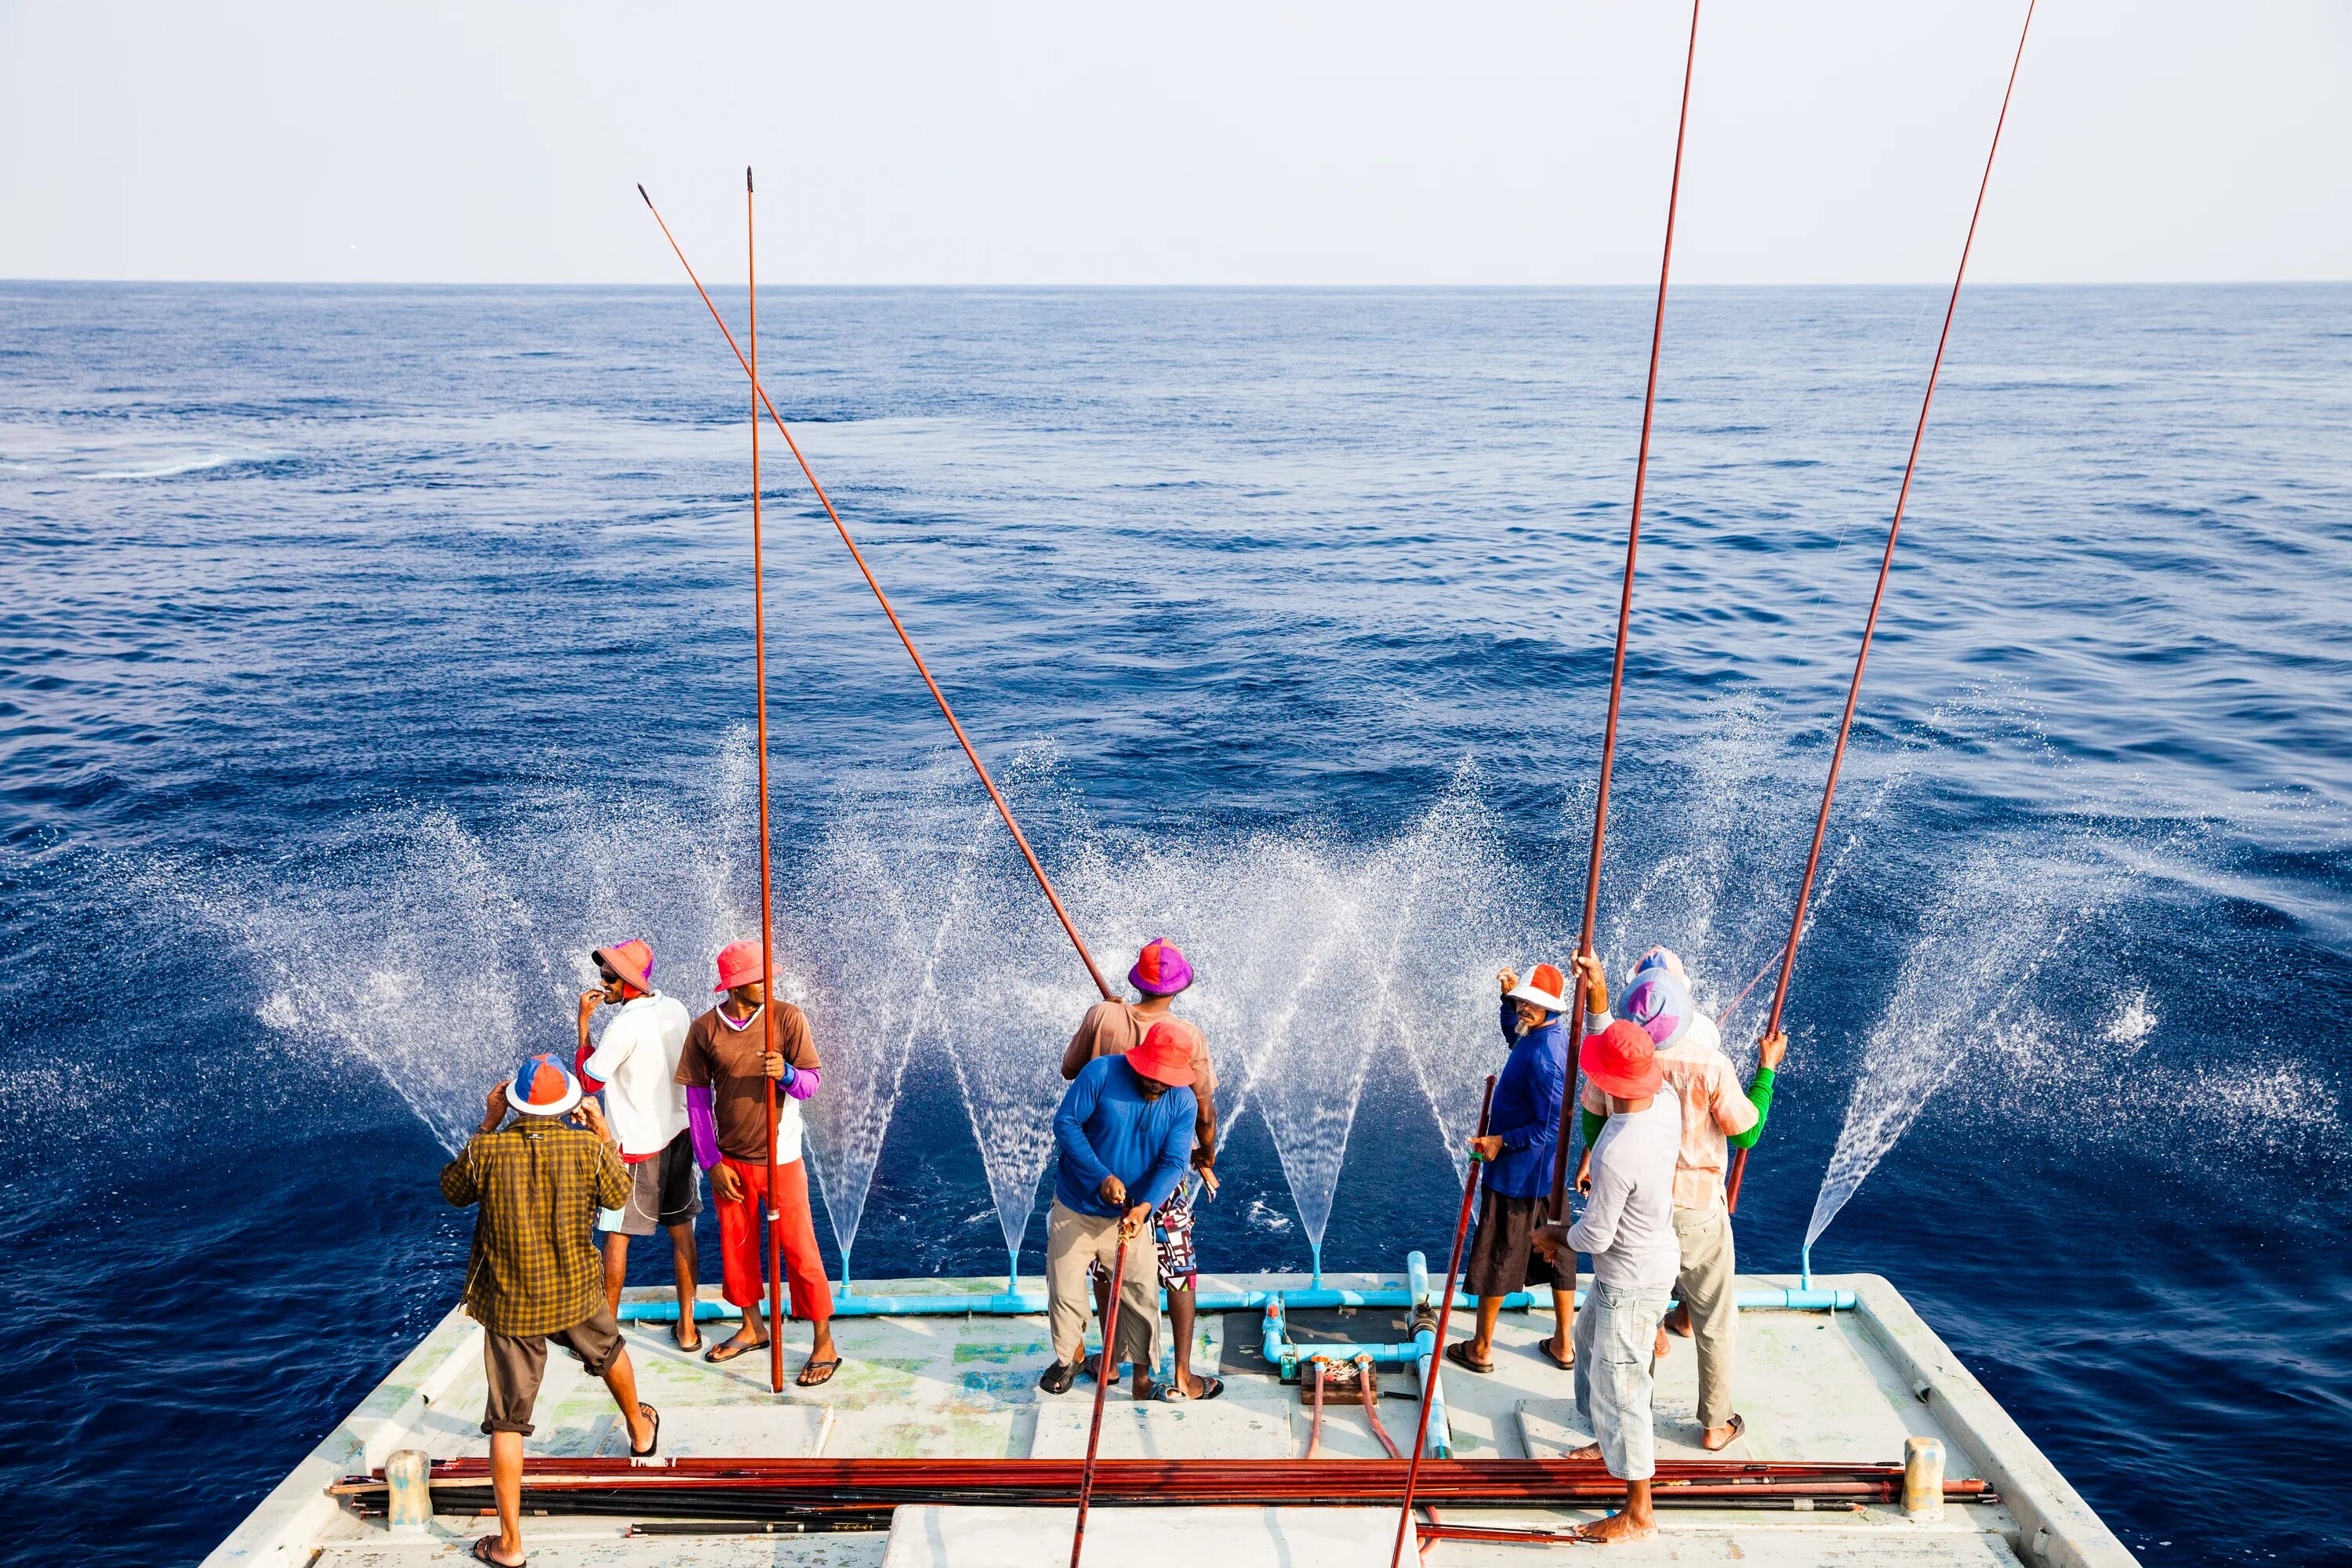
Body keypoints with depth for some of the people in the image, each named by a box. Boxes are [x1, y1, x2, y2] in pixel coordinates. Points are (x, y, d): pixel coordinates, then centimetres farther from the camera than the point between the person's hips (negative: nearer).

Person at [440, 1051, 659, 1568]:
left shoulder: (486, 1150, -17)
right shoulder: (588, 1147, -15)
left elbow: (453, 1191, 5)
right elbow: (618, 1197, 4)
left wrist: (486, 1127, 6)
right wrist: (605, 1134, 10)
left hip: (508, 1303, -1)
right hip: (576, 1293, 1)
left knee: (508, 1422, 6)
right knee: (609, 1351, 33)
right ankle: (640, 1430, 57)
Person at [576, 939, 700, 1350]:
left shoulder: (624, 1026, -23)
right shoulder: (675, 1010, 0)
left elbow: (589, 1080, -12)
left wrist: (583, 1022, -11)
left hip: (635, 1146, -7)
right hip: (676, 1135, 7)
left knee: (616, 1237, 5)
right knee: (681, 1231, 12)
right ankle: (686, 1327, 19)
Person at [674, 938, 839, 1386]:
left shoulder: (788, 1017, -10)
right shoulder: (704, 1030, -5)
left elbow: (811, 1084, -7)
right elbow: (697, 1100, 0)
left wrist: (786, 1074, -30)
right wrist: (712, 1163, -3)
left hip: (781, 1159, -3)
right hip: (729, 1161, 3)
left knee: (799, 1251, 1)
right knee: (736, 1247, 17)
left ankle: (824, 1345, 12)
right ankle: (753, 1328, 38)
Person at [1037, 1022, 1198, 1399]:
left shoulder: (1183, 1103, -10)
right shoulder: (1101, 1072, -18)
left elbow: (1173, 1163, -14)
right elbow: (1065, 1122, -17)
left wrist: (1145, 1207, -31)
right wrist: (1102, 1176, -24)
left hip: (1132, 1215, 1)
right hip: (1076, 1208, -1)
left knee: (1142, 1296, 4)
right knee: (1065, 1291, 10)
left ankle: (1142, 1375, 23)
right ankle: (1071, 1355, 37)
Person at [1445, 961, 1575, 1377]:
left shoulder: (1542, 1056, -27)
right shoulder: (1553, 1034, 3)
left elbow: (1551, 1126, -27)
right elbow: (1513, 1036, 27)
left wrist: (1502, 1141, -20)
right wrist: (1509, 996, 13)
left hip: (1516, 1172, -10)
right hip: (1548, 1172, 10)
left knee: (1495, 1259, 5)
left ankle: (1480, 1349, 17)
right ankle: (1563, 1344, 28)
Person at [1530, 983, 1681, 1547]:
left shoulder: (1618, 1154, -37)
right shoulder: (1666, 1100, -14)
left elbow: (1594, 1237, -24)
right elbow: (1608, 1041, 7)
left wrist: (1553, 1235, -4)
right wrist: (1596, 992, 2)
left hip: (1631, 1285, -9)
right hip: (1653, 1258, 9)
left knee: (1619, 1388, 6)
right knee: (1588, 1341, 31)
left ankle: (1639, 1515, 21)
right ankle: (1609, 1441, 52)